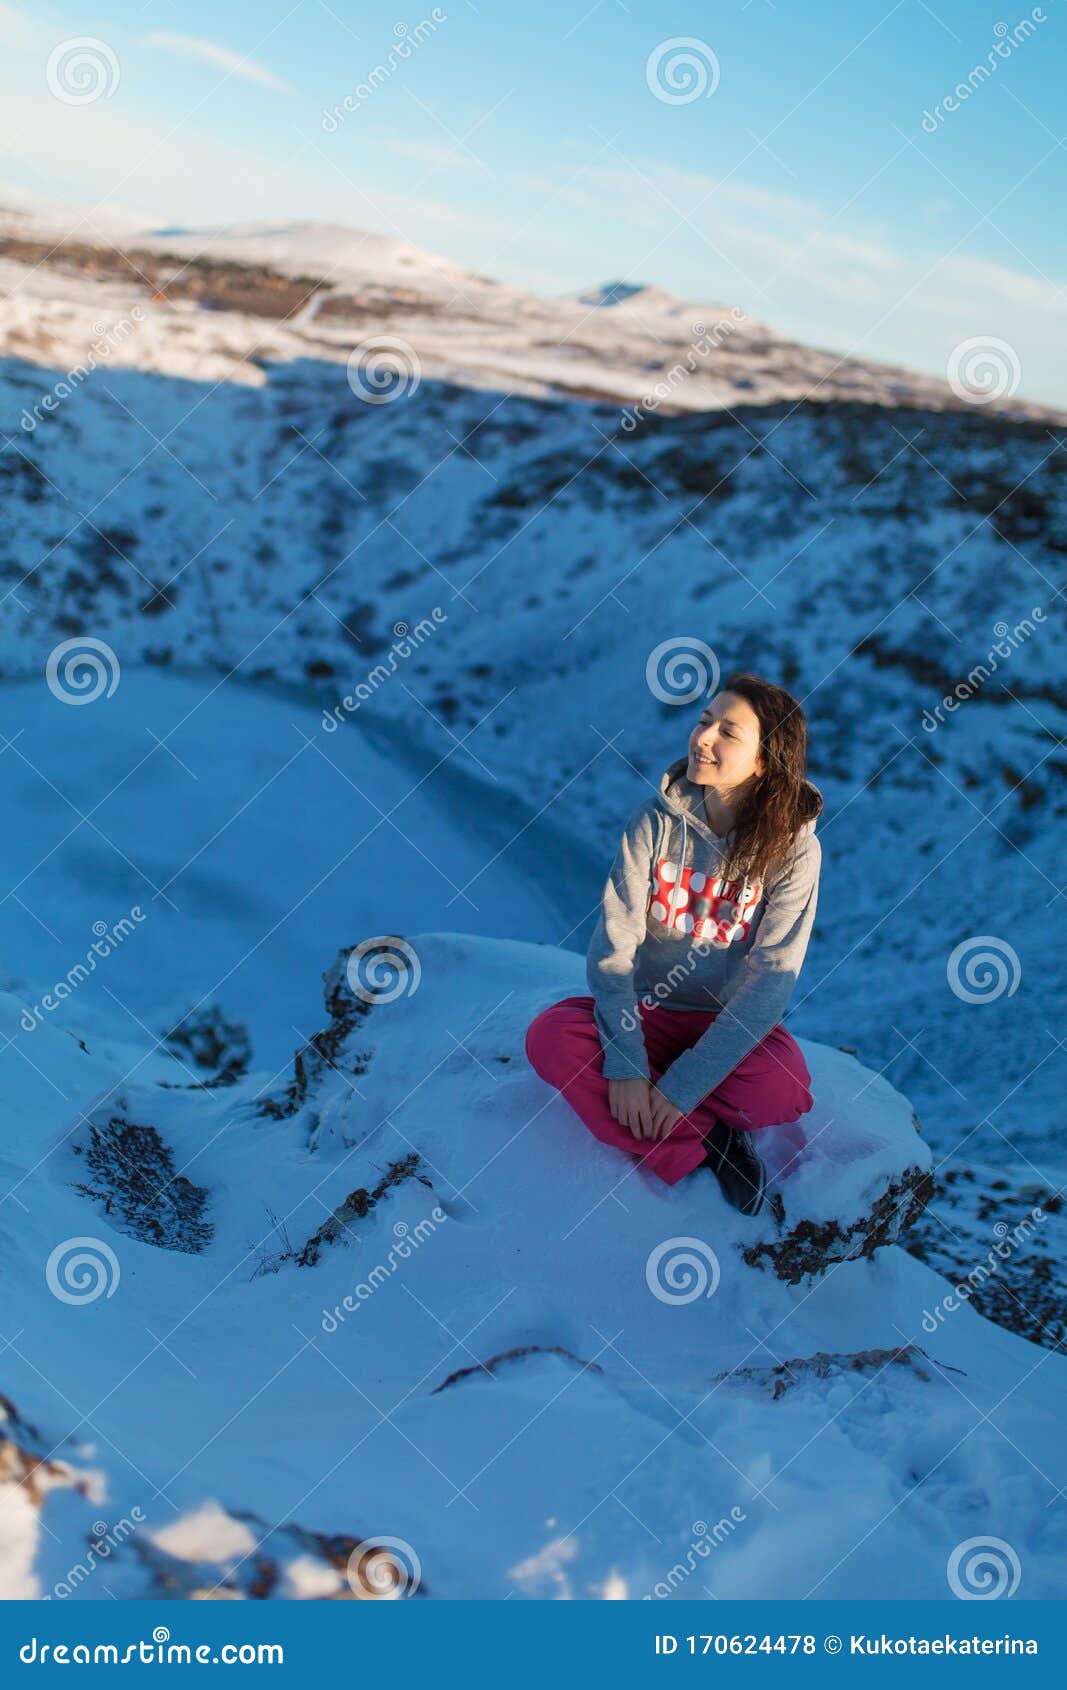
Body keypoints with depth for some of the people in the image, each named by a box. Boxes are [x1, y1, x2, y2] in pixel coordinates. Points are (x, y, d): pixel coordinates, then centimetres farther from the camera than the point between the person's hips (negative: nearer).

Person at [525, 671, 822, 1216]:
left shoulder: (793, 848, -13)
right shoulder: (656, 821, -9)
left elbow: (770, 980, -16)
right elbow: (613, 945, -11)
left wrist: (683, 1086, -23)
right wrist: (624, 1063, -24)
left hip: (733, 1024, -2)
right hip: (648, 1012, 2)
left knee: (782, 1091, -34)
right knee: (548, 1036, -27)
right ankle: (713, 1141, -19)